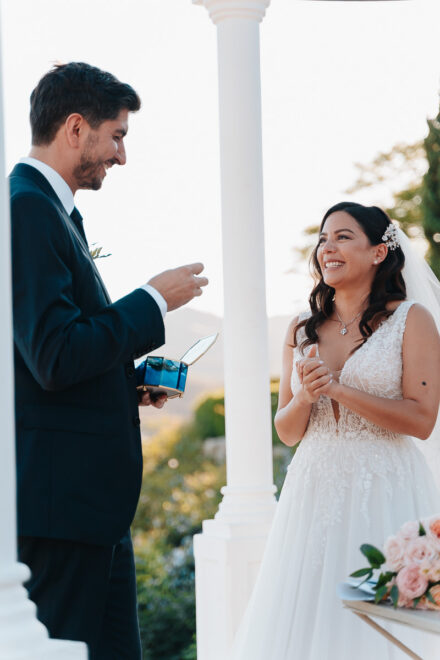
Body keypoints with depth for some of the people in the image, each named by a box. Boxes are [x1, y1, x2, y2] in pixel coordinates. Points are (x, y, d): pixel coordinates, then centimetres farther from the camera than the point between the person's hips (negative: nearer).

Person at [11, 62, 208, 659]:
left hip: (94, 499, 10)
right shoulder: (25, 209, -14)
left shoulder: (50, 211, 18)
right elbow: (54, 359, -23)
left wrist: (129, 382, 11)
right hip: (60, 496, -10)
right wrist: (153, 301, -12)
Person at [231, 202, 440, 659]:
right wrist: (305, 396, -10)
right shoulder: (302, 329, 12)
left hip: (384, 494, -4)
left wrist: (337, 388, -14)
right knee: (307, 623, 2)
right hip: (314, 494, 4)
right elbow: (287, 432, 12)